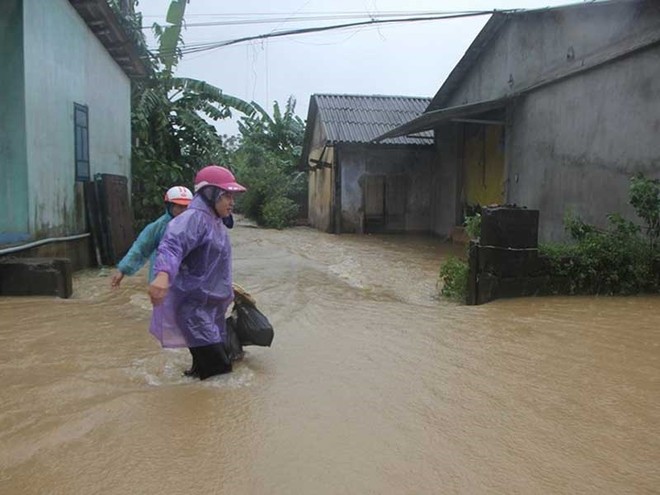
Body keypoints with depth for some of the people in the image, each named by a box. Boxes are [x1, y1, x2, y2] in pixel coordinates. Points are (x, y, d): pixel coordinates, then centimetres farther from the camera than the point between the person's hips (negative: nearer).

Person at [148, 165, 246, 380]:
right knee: (217, 368, -11)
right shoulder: (194, 218, -18)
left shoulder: (216, 222, 13)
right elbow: (172, 245, -37)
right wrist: (163, 275, -56)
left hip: (212, 307, 10)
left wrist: (229, 290, 36)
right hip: (194, 307, -10)